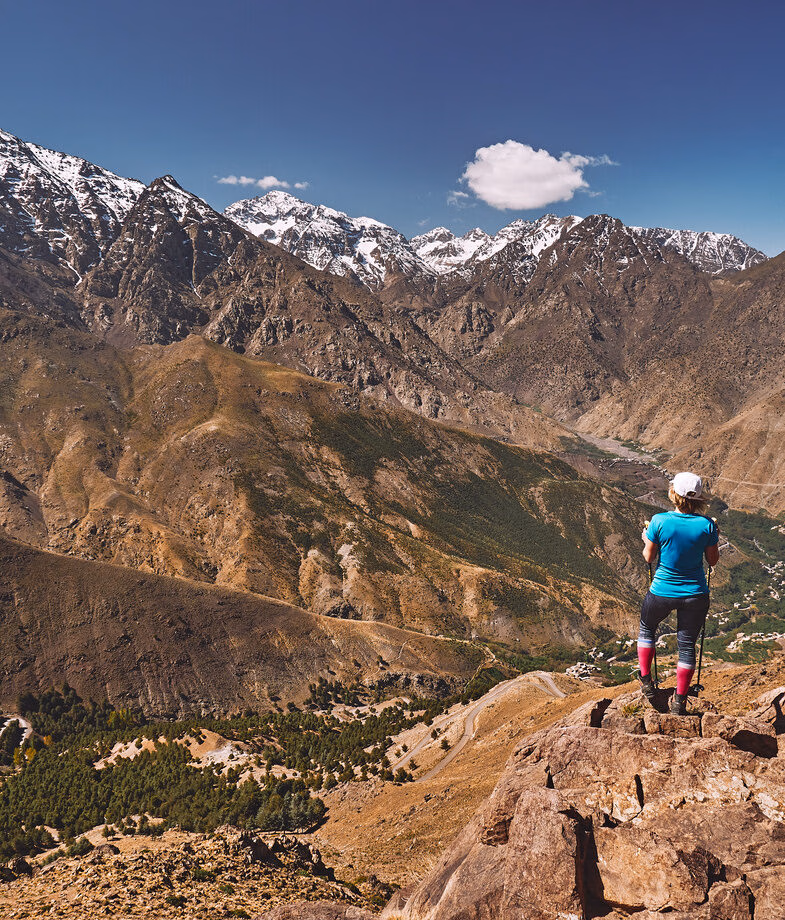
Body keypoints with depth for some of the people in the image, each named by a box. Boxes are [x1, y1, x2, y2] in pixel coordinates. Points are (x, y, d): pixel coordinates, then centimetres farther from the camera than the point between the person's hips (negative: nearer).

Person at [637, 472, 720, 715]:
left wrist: (646, 540, 13)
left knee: (647, 629, 27)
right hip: (695, 594, 1)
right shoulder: (707, 525, -14)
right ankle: (679, 701, 23)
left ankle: (646, 681, 29)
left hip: (662, 592, -1)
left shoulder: (659, 521, -18)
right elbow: (712, 560, -1)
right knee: (687, 644, 14)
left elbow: (649, 557, -7)